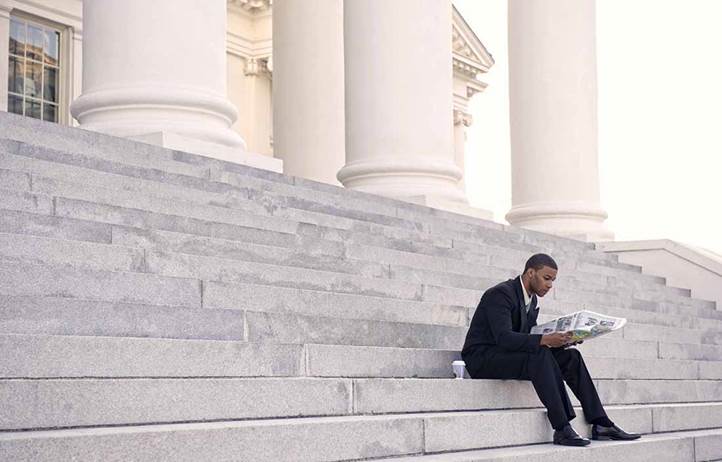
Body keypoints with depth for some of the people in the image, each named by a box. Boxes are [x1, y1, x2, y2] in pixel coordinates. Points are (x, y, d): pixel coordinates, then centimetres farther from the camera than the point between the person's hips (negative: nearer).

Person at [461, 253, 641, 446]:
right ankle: (561, 429, -33)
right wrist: (544, 340, -37)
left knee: (571, 356, -6)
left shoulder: (531, 300, 12)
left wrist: (558, 341, -7)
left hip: (508, 355, 9)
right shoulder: (500, 294, -17)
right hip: (483, 358, -9)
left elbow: (529, 337, 12)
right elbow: (503, 337, -29)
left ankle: (600, 424, -8)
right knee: (541, 355, -33)